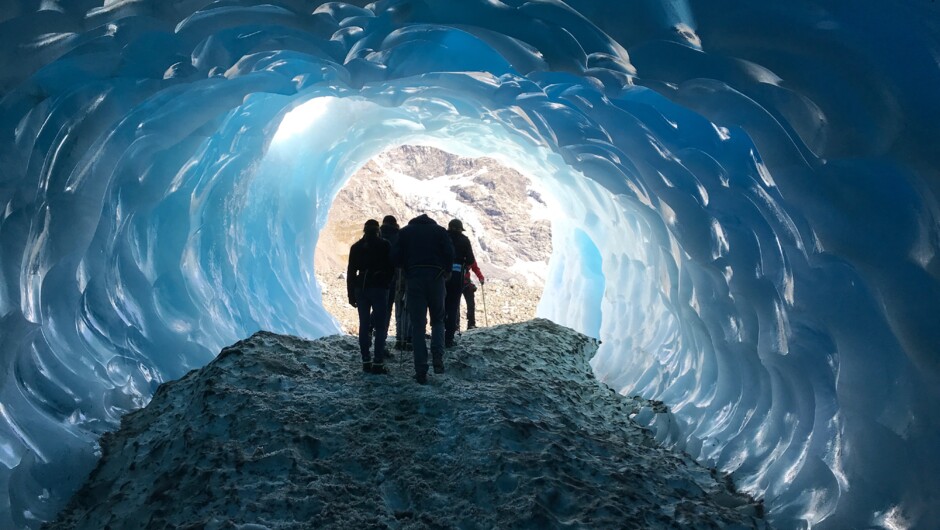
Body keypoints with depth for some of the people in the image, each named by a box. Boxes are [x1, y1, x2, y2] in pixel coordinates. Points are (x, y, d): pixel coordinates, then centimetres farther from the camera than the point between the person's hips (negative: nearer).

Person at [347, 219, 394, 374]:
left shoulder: (356, 247, 8)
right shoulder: (384, 245, -1)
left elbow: (351, 272, 8)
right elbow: (391, 268, -1)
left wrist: (351, 295, 11)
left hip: (361, 288, 4)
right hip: (379, 288, -3)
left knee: (364, 325, 8)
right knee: (380, 326, -2)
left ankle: (366, 362, 6)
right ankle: (378, 363, -8)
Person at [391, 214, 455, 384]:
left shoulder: (405, 231, 10)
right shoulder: (440, 230, 9)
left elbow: (395, 257, 0)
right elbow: (450, 253, -3)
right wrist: (446, 271, 13)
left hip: (413, 279, 0)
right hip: (436, 279, 0)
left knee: (417, 325, 2)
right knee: (438, 320, 17)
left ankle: (421, 371, -3)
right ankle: (437, 358, -5)